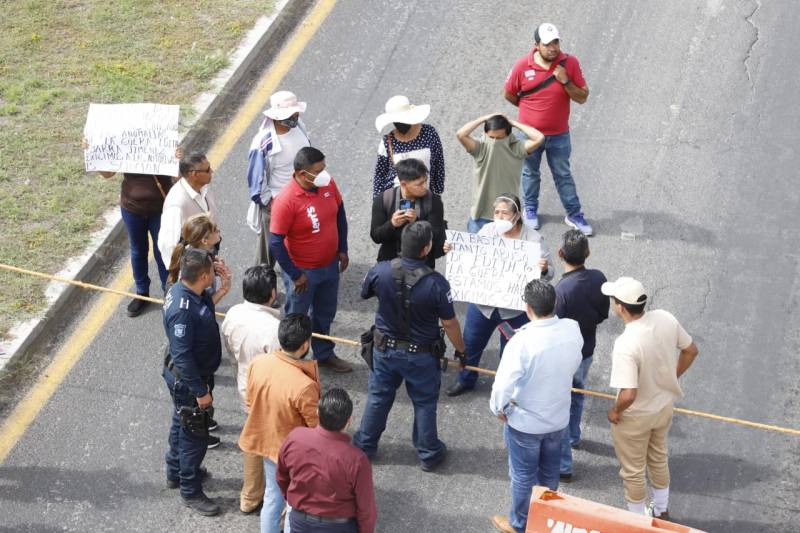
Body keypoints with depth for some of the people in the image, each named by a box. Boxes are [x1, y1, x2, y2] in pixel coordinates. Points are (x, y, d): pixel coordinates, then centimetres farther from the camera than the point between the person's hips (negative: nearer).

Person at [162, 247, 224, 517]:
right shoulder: (183, 310, -36)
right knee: (195, 435, 7)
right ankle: (191, 492, 25)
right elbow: (182, 356, -30)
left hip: (188, 376, 10)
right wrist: (200, 391, -24)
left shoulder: (184, 290, -8)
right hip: (187, 381, -10)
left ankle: (176, 473, 49)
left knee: (182, 424, 28)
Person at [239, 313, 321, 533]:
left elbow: (250, 403, 0)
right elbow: (319, 427, -21)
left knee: (272, 496, 27)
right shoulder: (304, 386, -37)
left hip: (267, 441, 6)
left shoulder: (257, 363, -18)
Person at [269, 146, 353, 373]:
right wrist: (295, 275, -17)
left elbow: (339, 214, 7)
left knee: (325, 314, 25)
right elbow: (275, 243, -24)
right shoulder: (286, 201, -30)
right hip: (303, 271, -6)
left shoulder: (328, 184, -12)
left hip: (330, 265, 6)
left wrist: (342, 249, 7)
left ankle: (324, 354, 47)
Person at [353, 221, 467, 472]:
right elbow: (449, 322, -16)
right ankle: (428, 453, 33)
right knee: (424, 403, 18)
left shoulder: (381, 271, -20)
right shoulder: (436, 283, -28)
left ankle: (364, 445, 37)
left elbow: (364, 293, 2)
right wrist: (461, 350, 1)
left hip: (385, 349, 2)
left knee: (378, 397, 22)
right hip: (421, 355, -2)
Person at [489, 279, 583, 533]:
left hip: (525, 422, -5)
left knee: (523, 475, 17)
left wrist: (499, 408, -10)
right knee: (549, 472, 26)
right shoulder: (573, 329, -16)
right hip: (558, 417, 5)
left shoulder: (522, 341, -34)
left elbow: (503, 384, -30)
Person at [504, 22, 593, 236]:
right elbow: (509, 94, -1)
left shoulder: (570, 63, -14)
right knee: (530, 174, 21)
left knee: (563, 176, 14)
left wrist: (565, 81, -26)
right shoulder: (523, 66, -16)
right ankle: (530, 210, 41)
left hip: (559, 135, 0)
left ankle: (574, 215, 26)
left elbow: (582, 97, -11)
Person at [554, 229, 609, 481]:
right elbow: (602, 314, 2)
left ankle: (562, 466, 21)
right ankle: (573, 437, 55)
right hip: (586, 351, 7)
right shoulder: (598, 278, -14)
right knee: (577, 394, 32)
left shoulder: (562, 290, -34)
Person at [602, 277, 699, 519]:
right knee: (659, 459, 30)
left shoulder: (626, 345, -38)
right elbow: (691, 350, -1)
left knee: (633, 471, 18)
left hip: (636, 416, -7)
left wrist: (615, 411, -16)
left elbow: (628, 395, -37)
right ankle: (661, 512, 50)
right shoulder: (665, 318, -18)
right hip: (664, 406, 7)